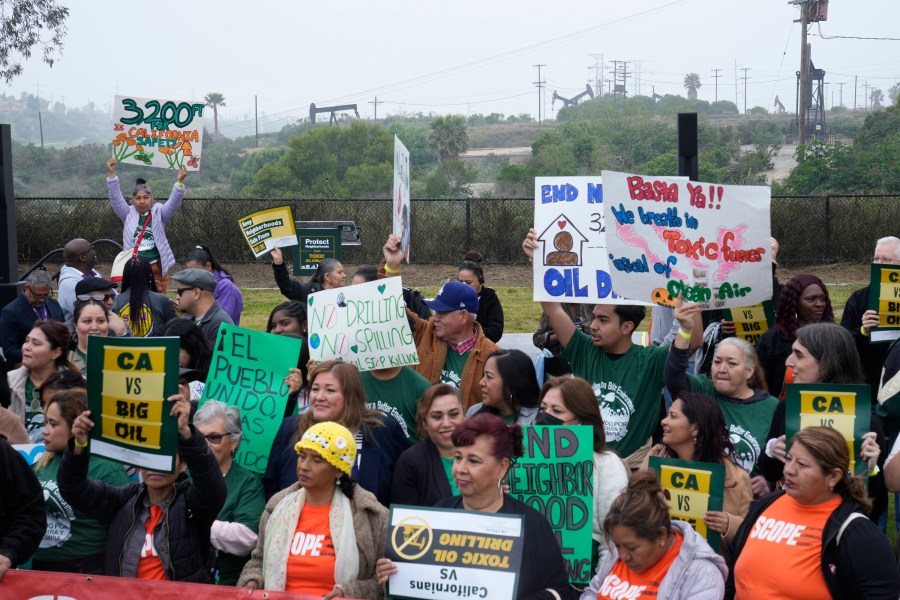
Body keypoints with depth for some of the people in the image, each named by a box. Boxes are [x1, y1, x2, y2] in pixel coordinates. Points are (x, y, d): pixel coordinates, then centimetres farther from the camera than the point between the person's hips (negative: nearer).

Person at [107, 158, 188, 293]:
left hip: (156, 268, -1)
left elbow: (174, 203, -11)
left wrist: (180, 182, -27)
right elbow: (116, 198, -4)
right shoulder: (129, 214, 6)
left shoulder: (158, 213, 3)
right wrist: (111, 174, -15)